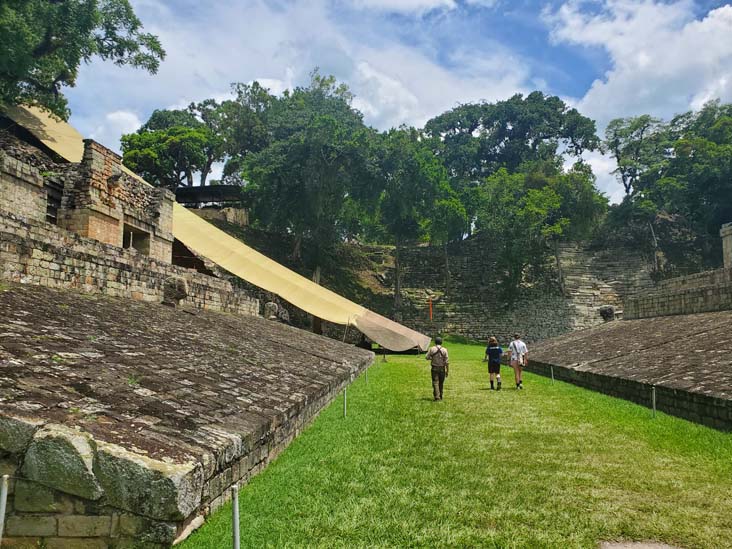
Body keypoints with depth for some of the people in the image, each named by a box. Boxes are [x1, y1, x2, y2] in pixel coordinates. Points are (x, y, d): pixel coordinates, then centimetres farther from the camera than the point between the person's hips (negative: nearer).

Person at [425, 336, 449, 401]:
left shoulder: (432, 349, -7)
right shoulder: (444, 350, -6)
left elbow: (427, 357, 1)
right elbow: (447, 361, -7)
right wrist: (447, 371, 0)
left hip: (434, 368, -1)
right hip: (442, 368, 2)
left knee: (435, 383, -3)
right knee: (441, 383, 15)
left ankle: (437, 397, -15)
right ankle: (440, 396, 25)